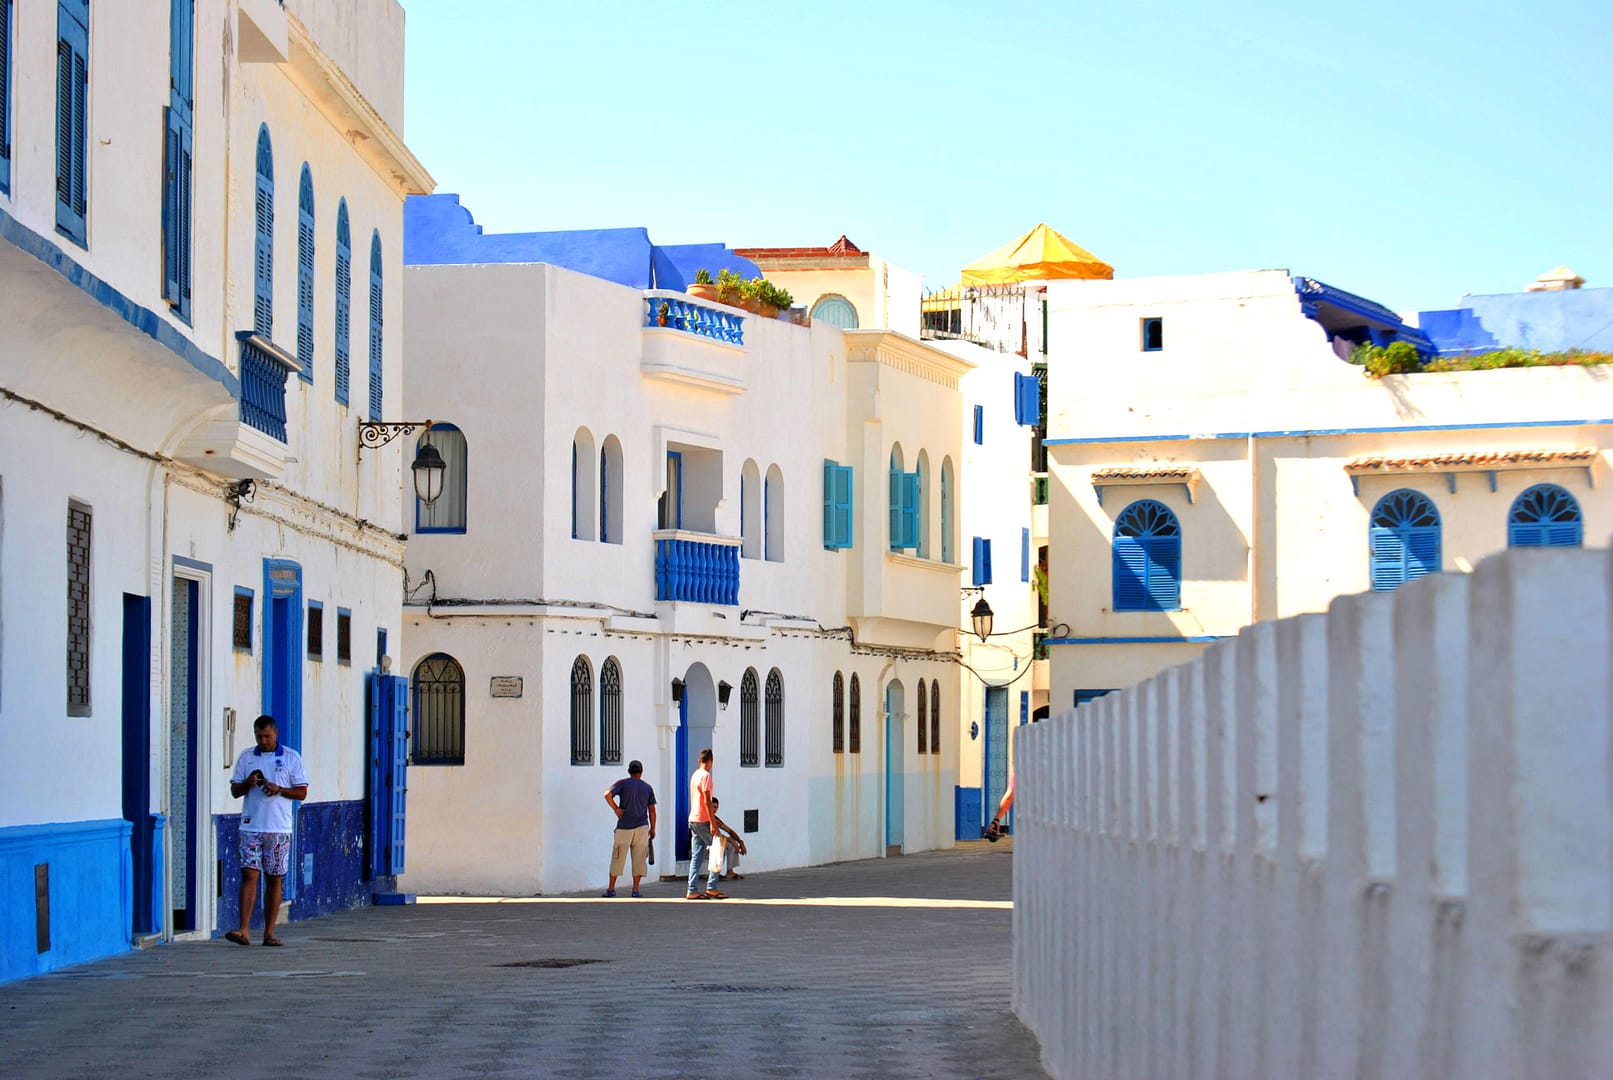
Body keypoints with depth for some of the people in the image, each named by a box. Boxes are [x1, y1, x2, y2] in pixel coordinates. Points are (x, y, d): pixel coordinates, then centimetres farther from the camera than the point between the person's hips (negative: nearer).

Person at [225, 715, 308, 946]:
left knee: (275, 879, 2)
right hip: (251, 827, 0)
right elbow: (234, 791, 11)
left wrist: (279, 790, -13)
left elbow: (302, 793, 4)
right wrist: (247, 783, -11)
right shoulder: (246, 757, 10)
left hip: (279, 829, 0)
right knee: (249, 875, -10)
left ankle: (269, 932, 8)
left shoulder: (292, 758, 5)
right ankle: (244, 930, -15)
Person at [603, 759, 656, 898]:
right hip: (642, 826, 2)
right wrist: (652, 828, 15)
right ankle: (636, 889, 3)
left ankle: (611, 888, 6)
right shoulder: (647, 787, 9)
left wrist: (616, 809, -5)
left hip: (624, 826, -2)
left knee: (618, 857, 4)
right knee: (639, 858, 5)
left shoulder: (622, 783, 1)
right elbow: (652, 810, 9)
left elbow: (607, 794, -14)